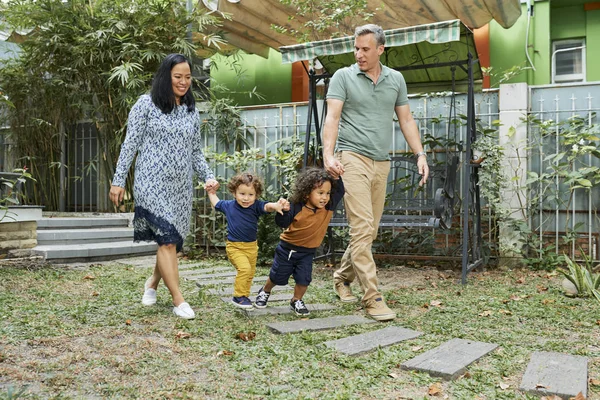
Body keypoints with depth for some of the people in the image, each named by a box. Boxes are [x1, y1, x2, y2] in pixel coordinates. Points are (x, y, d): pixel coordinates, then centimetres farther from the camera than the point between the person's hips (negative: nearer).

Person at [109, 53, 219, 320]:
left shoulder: (192, 111, 13)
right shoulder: (146, 104, -2)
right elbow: (130, 144, -2)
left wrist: (208, 176, 1)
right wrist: (118, 180, -5)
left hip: (181, 187, 5)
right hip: (152, 183, -5)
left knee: (174, 240, 8)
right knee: (167, 239, -11)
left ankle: (152, 284, 33)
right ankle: (179, 301, -4)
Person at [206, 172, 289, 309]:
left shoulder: (256, 206, -14)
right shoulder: (228, 205, -8)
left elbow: (266, 206, -37)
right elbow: (216, 204, 15)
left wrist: (276, 206, -57)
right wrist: (211, 193, 9)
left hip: (252, 246, 3)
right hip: (234, 246, -3)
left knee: (250, 273, 16)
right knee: (244, 268, -22)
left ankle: (244, 295, 37)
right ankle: (238, 296, -8)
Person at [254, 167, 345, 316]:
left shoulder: (328, 208, -13)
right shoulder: (296, 207, -23)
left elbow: (339, 191, -13)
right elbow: (282, 223, -21)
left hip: (307, 252, 2)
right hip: (288, 248, -2)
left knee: (304, 279, -5)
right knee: (278, 277, 14)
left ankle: (296, 301, 23)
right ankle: (264, 292, 43)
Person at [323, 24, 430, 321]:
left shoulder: (396, 79, 13)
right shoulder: (343, 77, 1)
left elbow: (406, 120, 15)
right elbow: (332, 118, -8)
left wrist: (420, 154, 5)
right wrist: (328, 155, -22)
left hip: (381, 163, 5)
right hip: (352, 158, -5)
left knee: (369, 231, 9)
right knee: (362, 229, -11)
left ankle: (342, 278, 29)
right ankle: (372, 298, -7)